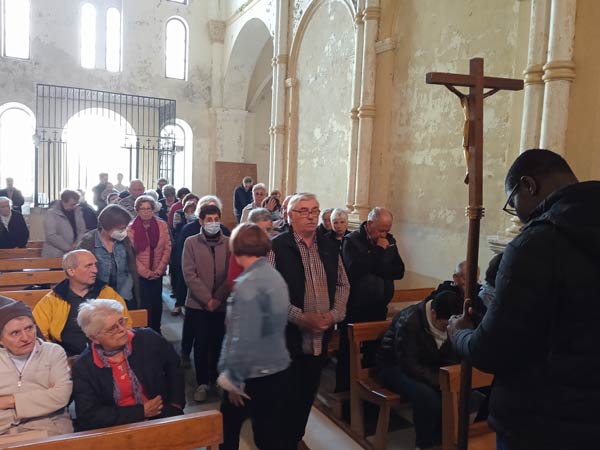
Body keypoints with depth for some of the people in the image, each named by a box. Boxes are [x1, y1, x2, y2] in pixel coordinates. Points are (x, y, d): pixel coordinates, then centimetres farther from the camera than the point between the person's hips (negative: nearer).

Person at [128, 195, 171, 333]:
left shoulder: (161, 225, 0)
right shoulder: (131, 228, -7)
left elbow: (167, 248, 1)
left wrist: (159, 269, -7)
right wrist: (146, 272, -10)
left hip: (157, 273, 3)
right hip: (140, 274, -2)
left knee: (157, 303, 9)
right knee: (144, 304, 0)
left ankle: (156, 331, 26)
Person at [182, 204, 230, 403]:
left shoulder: (229, 243, 0)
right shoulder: (191, 242, -2)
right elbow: (189, 274, -8)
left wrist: (218, 298, -11)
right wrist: (207, 298, -14)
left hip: (222, 304, 1)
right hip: (198, 303, -1)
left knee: (217, 343, 11)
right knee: (201, 344, 3)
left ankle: (216, 379, 29)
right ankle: (202, 383, 17)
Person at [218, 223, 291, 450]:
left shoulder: (248, 284, -20)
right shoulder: (276, 276, 4)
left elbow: (243, 339, -23)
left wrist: (233, 378, -12)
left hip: (253, 374, -7)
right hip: (278, 368, 7)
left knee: (227, 431, 15)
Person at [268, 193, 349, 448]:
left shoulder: (329, 248, 8)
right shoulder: (277, 248, -10)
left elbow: (343, 285, 13)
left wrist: (335, 314, -3)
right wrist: (300, 317, -19)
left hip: (321, 337, 5)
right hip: (288, 336, -5)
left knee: (307, 395, 17)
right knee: (286, 396, 6)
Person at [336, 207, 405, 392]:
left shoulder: (389, 241, 8)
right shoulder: (352, 240, -7)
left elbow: (399, 271, 0)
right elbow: (355, 270, -22)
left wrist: (375, 268, -15)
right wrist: (378, 251, -16)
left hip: (379, 309, 5)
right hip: (355, 310, -4)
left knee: (374, 353, 11)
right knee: (348, 355, 4)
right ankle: (344, 392, 18)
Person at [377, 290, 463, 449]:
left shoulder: (450, 323, -6)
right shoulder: (408, 321, -28)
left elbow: (451, 358, -2)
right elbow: (409, 365, -30)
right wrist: (442, 382, -34)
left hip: (427, 365, 7)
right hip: (395, 366, -6)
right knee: (425, 394, -33)